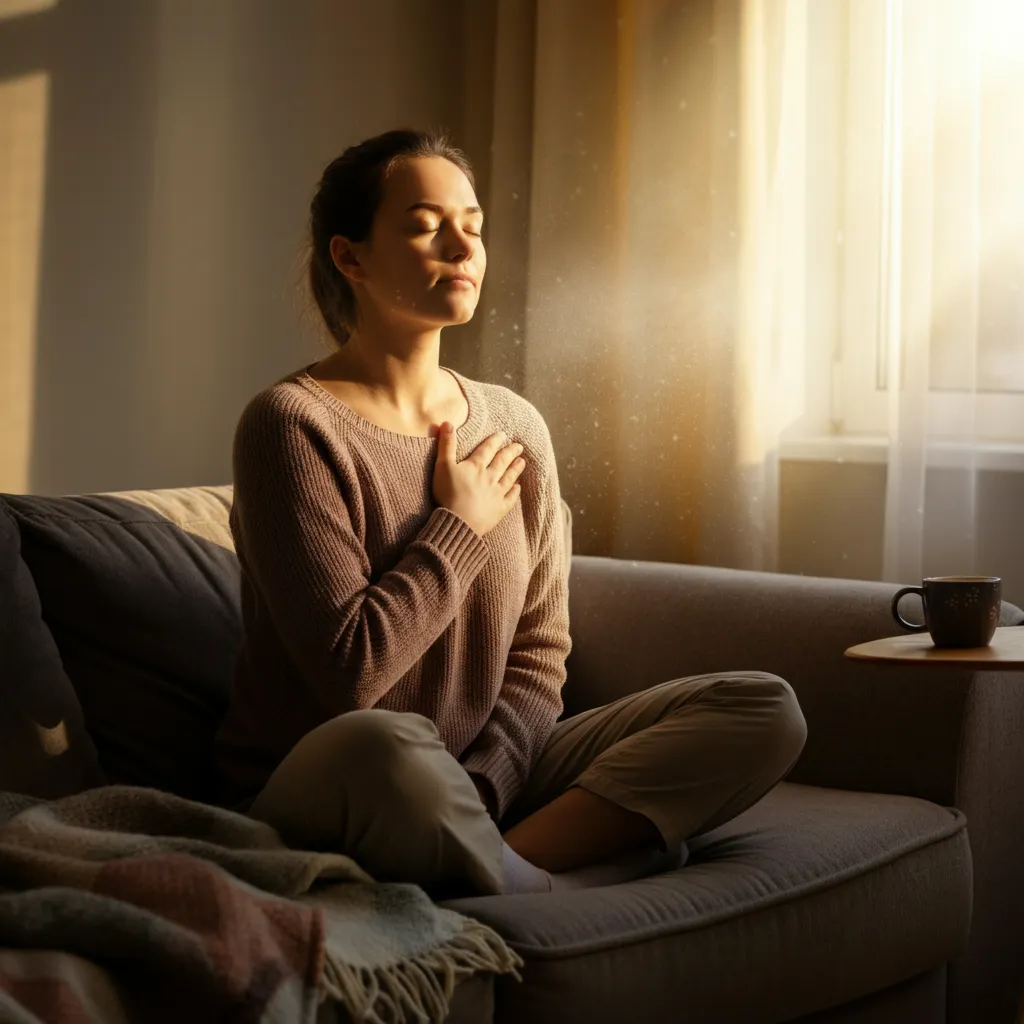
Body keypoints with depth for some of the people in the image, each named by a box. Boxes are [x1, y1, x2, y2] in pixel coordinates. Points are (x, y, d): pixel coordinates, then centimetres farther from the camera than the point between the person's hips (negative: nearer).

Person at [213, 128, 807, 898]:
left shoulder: (515, 428, 9)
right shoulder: (294, 425, -9)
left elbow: (538, 657, 5)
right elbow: (349, 671, -19)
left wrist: (478, 793, -13)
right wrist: (461, 527, -7)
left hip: (489, 778, 7)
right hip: (310, 798, -6)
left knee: (766, 710, -11)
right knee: (383, 747, -43)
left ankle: (505, 863, -24)